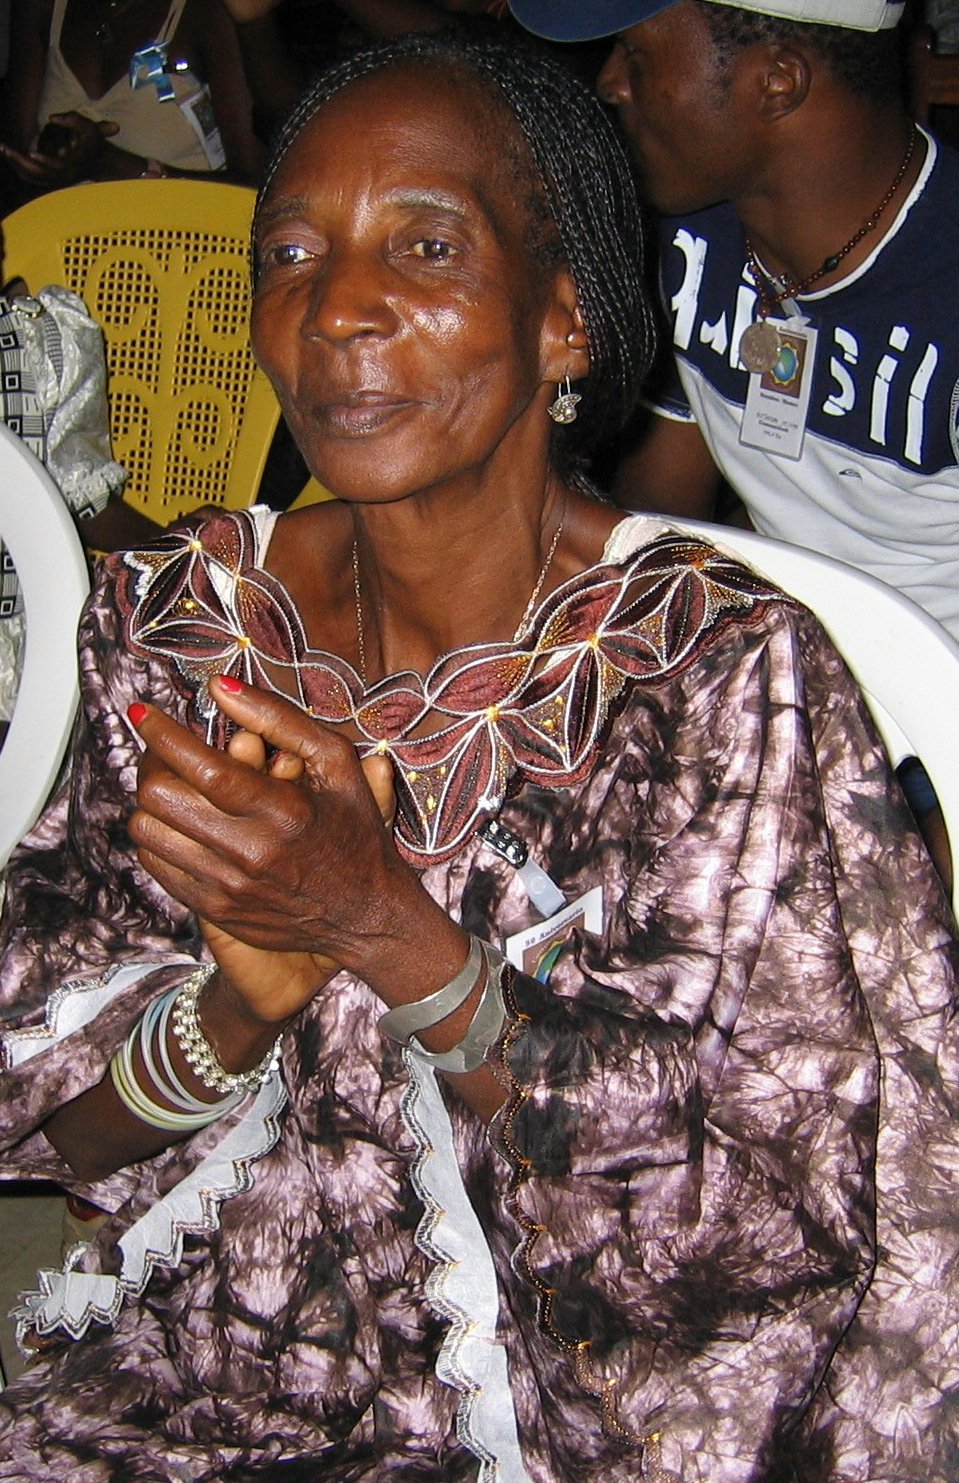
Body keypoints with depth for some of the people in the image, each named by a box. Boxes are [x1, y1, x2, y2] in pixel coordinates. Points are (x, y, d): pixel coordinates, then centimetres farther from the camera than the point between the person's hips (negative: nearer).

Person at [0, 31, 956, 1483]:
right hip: (203, 1356, 3)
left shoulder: (729, 668, -15)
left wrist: (392, 934, -23)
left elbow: (768, 1215, -14)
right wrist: (245, 993, -21)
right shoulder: (177, 616, -2)